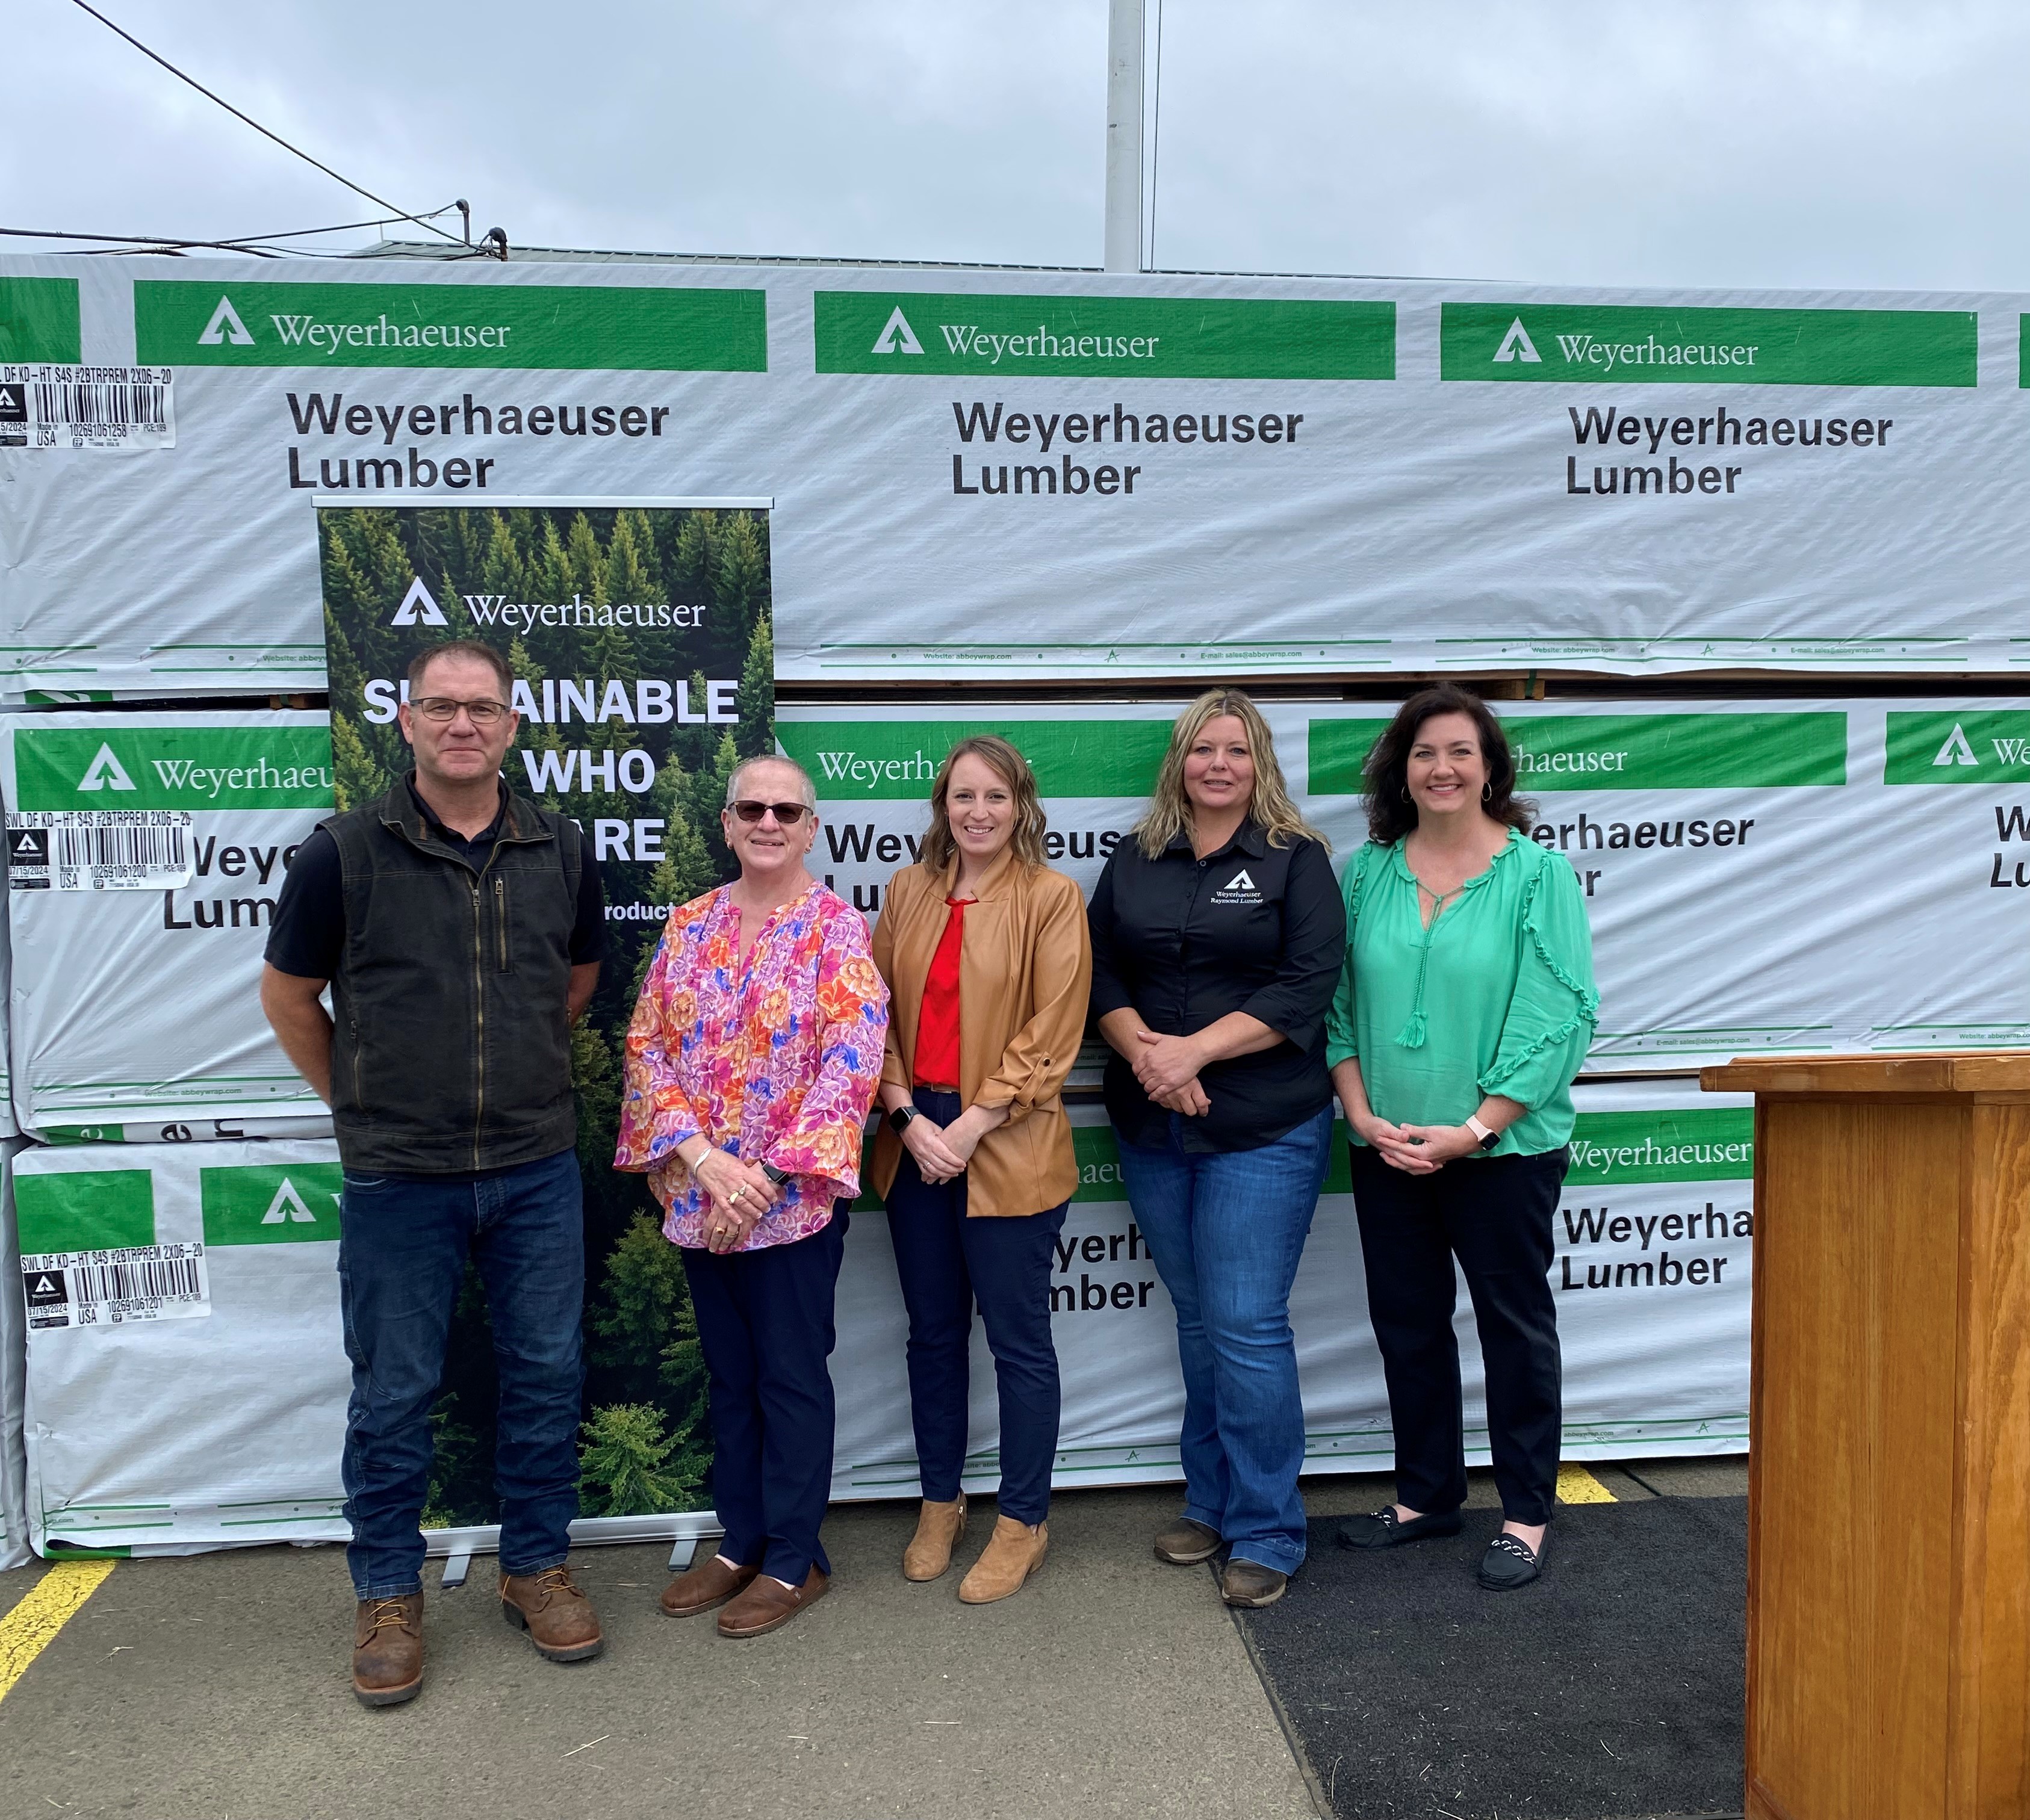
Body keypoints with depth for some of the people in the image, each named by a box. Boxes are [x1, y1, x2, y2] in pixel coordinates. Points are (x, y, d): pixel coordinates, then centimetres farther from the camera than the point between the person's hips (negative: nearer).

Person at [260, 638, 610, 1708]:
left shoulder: (561, 850, 1)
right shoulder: (345, 851, -6)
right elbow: (288, 996, 5)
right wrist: (362, 1101, 7)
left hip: (537, 1169, 3)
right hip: (398, 1178, -2)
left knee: (546, 1376, 11)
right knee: (393, 1396, 9)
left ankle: (536, 1568, 30)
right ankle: (388, 1595, 28)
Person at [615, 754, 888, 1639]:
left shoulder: (837, 929, -7)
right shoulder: (688, 926, 6)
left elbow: (851, 1064, -14)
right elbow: (648, 1048, 1)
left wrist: (767, 1178, -18)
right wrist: (704, 1159, -13)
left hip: (794, 1200, -4)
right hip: (698, 1194, 5)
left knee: (791, 1377, 6)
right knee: (729, 1375, 16)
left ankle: (794, 1560, 22)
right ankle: (741, 1541, 32)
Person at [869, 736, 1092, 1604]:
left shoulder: (1052, 897, -5)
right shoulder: (907, 891, 8)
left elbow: (1051, 1035, -10)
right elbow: (877, 1012, 6)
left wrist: (971, 1125, -15)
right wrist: (908, 1116, -8)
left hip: (1007, 1151, -4)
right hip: (914, 1142, 5)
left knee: (1018, 1341, 6)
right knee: (933, 1334, 16)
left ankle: (1023, 1522, 24)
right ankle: (940, 1502, 33)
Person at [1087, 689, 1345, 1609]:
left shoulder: (1295, 860, -2)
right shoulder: (1134, 861, 10)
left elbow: (1306, 985, -11)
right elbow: (1100, 973, 6)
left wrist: (1194, 1051, -17)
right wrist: (1141, 1049, -12)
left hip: (1264, 1129, -4)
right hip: (1152, 1129, 4)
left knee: (1247, 1325, -5)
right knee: (1196, 1320, 15)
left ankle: (1265, 1533, 10)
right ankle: (1209, 1504, 29)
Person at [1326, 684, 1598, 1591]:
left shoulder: (1538, 873, -6)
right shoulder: (1367, 871, 4)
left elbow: (1557, 1016, -11)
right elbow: (1339, 1002, 5)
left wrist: (1473, 1129, -16)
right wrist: (1363, 1115, -6)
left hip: (1505, 1149, -4)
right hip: (1387, 1149, 4)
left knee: (1514, 1322, 9)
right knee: (1406, 1323, 14)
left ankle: (1526, 1514, 24)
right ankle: (1425, 1494, 32)